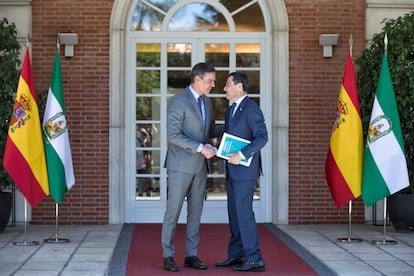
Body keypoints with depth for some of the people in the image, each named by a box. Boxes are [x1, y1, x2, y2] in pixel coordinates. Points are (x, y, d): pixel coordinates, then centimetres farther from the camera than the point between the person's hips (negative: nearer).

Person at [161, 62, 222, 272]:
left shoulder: (206, 102, 12)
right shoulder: (178, 101, -13)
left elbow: (211, 130, 21)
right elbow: (174, 135, -19)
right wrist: (200, 148, -24)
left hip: (199, 166, 7)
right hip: (180, 165, -7)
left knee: (195, 212, 8)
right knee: (173, 211, -1)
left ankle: (191, 255, 15)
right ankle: (168, 256, 7)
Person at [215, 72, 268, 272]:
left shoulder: (251, 109, -13)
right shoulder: (231, 110, 17)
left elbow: (262, 137, -21)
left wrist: (241, 155, -26)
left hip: (245, 170, -9)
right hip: (233, 171, 10)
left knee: (244, 213, -8)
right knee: (234, 213, 12)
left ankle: (254, 259, -3)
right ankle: (236, 256, 19)